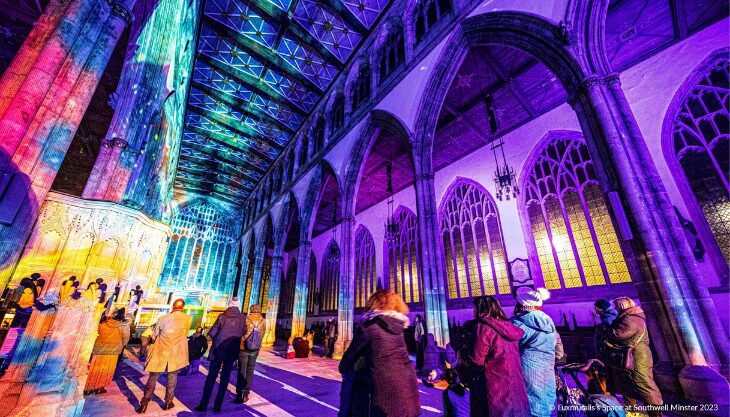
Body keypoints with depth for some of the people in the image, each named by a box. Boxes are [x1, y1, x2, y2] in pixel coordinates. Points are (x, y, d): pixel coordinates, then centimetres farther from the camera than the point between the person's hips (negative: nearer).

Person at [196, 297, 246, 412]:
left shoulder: (222, 316, -8)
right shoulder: (242, 318, -7)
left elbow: (211, 333, -7)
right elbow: (244, 333, 0)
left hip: (218, 350, 0)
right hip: (232, 351, 1)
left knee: (211, 377, 12)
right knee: (225, 378, 12)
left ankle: (203, 405, 14)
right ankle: (217, 405, 16)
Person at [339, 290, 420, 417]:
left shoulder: (369, 327, -7)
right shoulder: (398, 326, 8)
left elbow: (350, 356, 1)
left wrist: (344, 369, 24)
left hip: (386, 392, -5)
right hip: (409, 388, 6)